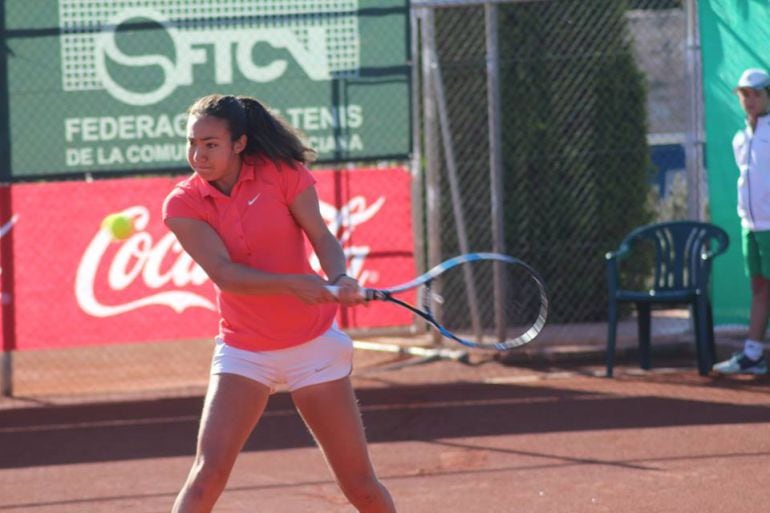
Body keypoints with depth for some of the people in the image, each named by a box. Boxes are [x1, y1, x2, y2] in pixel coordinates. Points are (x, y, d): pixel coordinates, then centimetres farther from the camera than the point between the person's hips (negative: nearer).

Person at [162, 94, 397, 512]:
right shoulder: (183, 204, -9)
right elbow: (224, 273, -20)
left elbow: (321, 236, -13)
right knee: (206, 475, -16)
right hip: (244, 353, 0)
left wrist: (339, 278, -35)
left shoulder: (281, 172, -8)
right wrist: (292, 284, -36)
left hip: (313, 344, 0)